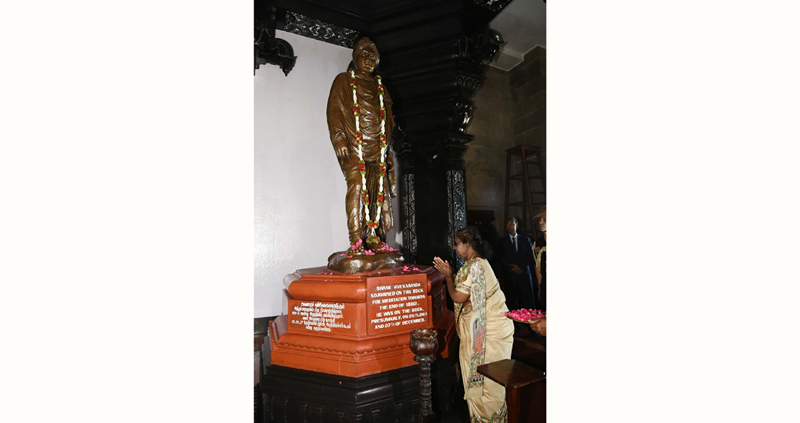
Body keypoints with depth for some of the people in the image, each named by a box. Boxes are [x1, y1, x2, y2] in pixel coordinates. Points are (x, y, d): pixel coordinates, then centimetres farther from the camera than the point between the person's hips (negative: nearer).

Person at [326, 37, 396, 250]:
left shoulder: (380, 87, 24)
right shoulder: (344, 81, 10)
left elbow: (388, 119, 24)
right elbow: (334, 112, 0)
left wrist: (388, 149, 14)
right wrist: (340, 140, -13)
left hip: (378, 147, 5)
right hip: (355, 147, -5)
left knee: (379, 190, -1)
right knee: (357, 187, -15)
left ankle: (375, 236, 3)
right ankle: (356, 239, -17)